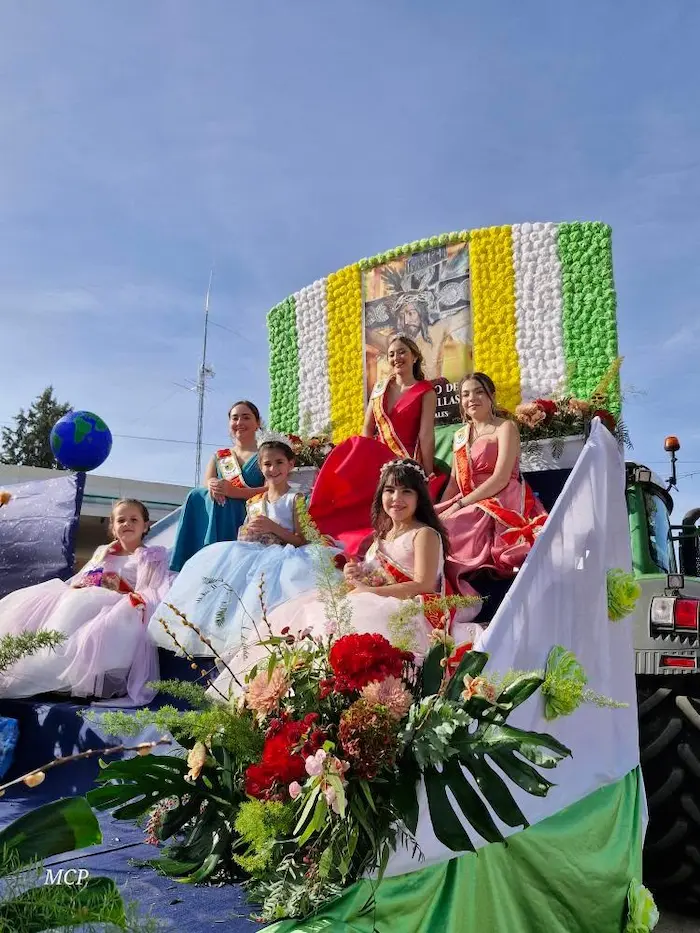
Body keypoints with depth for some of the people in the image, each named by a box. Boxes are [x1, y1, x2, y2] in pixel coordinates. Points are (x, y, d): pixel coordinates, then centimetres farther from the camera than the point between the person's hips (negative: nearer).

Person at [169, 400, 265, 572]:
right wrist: (212, 485, -19)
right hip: (218, 514, 4)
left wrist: (235, 492, -24)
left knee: (212, 500, -30)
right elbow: (207, 482, 7)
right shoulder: (219, 456, 23)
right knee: (197, 496, -24)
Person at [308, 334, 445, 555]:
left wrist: (428, 476, -12)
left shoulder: (425, 391, 2)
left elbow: (426, 435, -7)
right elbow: (367, 429, 14)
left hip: (405, 462, -3)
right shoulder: (380, 387, 16)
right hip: (376, 458, 3)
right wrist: (362, 459, -1)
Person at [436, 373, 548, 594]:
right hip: (469, 505, 7)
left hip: (501, 504, -6)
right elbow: (454, 482, 15)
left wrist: (459, 505, -18)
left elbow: (500, 479, -13)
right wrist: (439, 511, -5)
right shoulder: (460, 436, 20)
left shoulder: (505, 427, -1)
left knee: (444, 531, -28)